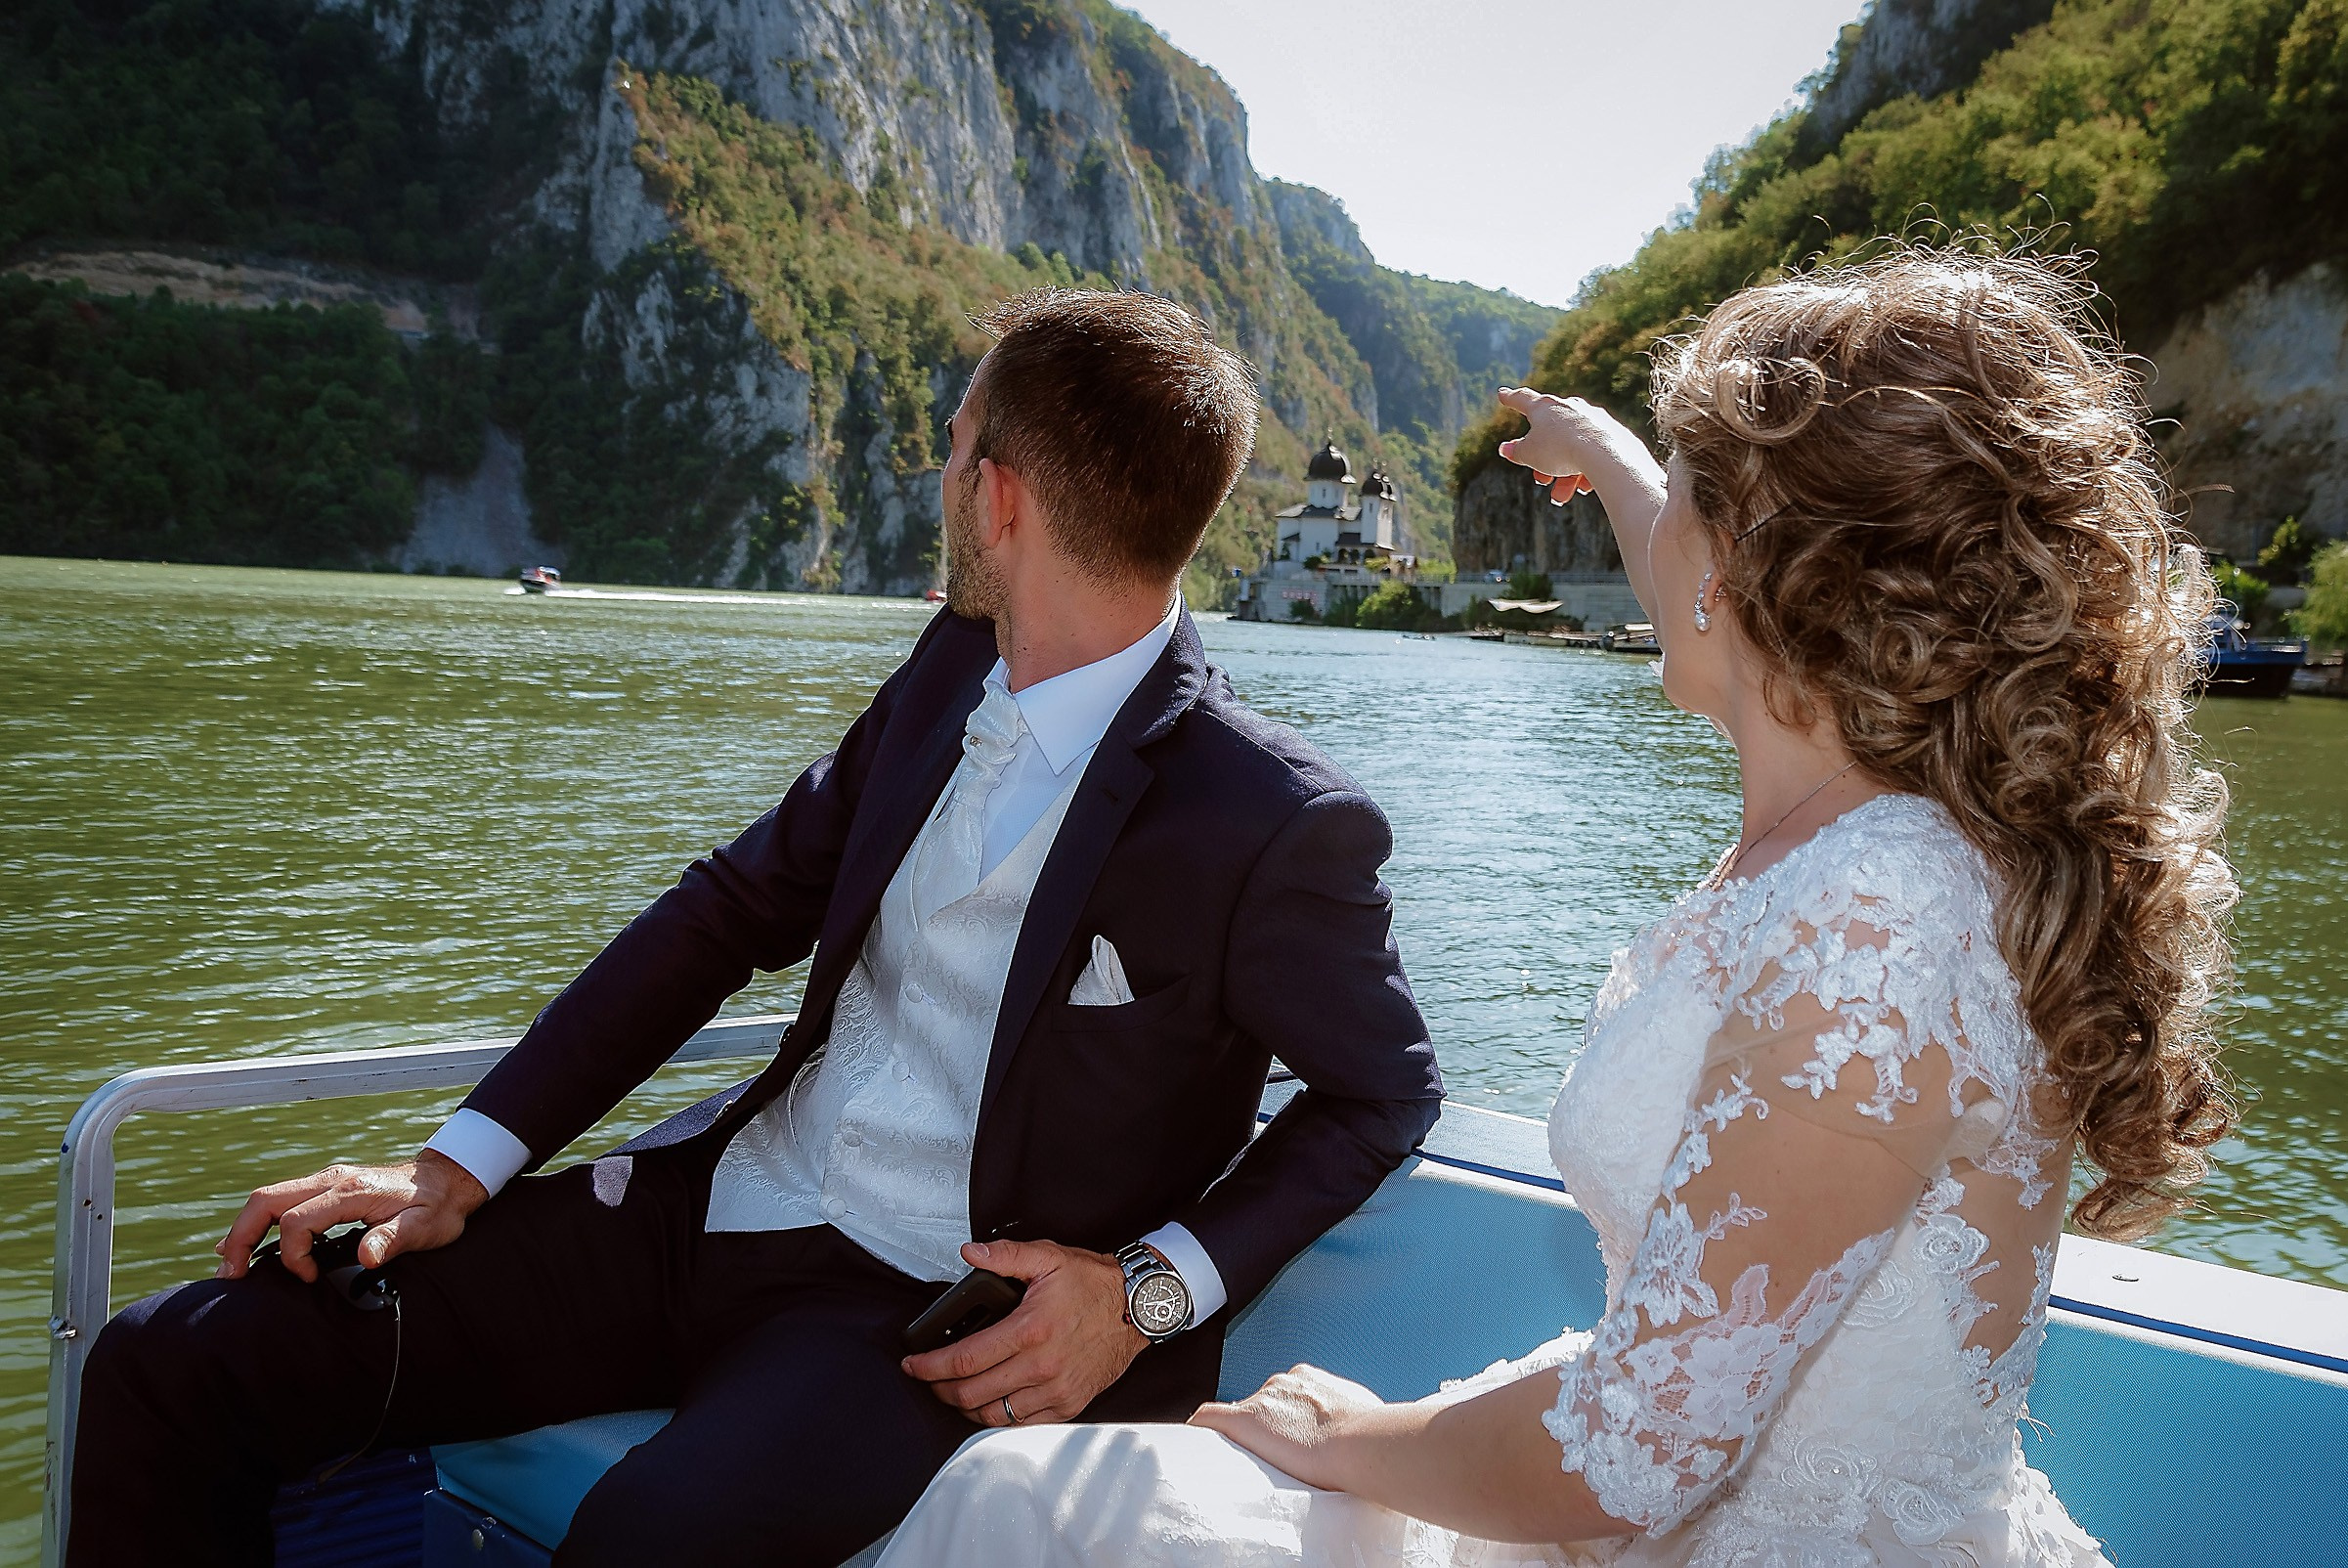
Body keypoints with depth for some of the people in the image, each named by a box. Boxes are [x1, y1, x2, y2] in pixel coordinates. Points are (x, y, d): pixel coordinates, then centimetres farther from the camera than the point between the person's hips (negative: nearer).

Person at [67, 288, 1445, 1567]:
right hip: (719, 1202, 6)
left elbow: (1386, 1088, -1)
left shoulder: (1278, 827, -15)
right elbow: (736, 908, 9)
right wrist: (463, 1165, 4)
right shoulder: (955, 673, 5)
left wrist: (1152, 1293, -14)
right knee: (170, 1370, -3)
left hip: (937, 1318, -6)